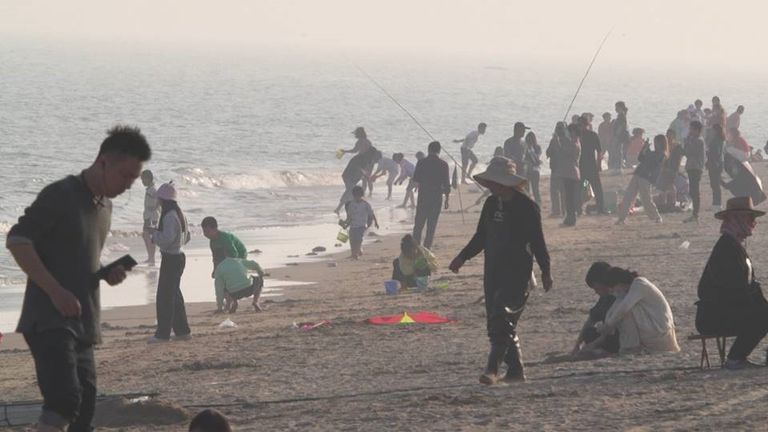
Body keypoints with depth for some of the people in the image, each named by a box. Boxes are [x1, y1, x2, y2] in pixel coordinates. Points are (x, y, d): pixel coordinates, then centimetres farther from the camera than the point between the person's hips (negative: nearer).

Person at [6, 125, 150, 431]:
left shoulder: (105, 206, 17)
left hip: (82, 324, 9)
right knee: (64, 398, -24)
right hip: (49, 322, -9)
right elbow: (17, 241, -14)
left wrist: (107, 274, 5)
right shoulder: (60, 196, -10)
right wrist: (56, 291, -20)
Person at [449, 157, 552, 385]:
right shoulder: (491, 204, 12)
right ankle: (515, 370, 14)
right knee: (495, 322, 7)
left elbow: (537, 241, -7)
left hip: (517, 273, -8)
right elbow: (481, 237, 20)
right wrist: (462, 257, 11)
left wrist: (545, 270, -8)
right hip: (493, 272, 8)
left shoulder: (526, 207, -8)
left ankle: (493, 368, -20)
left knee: (502, 319, -17)